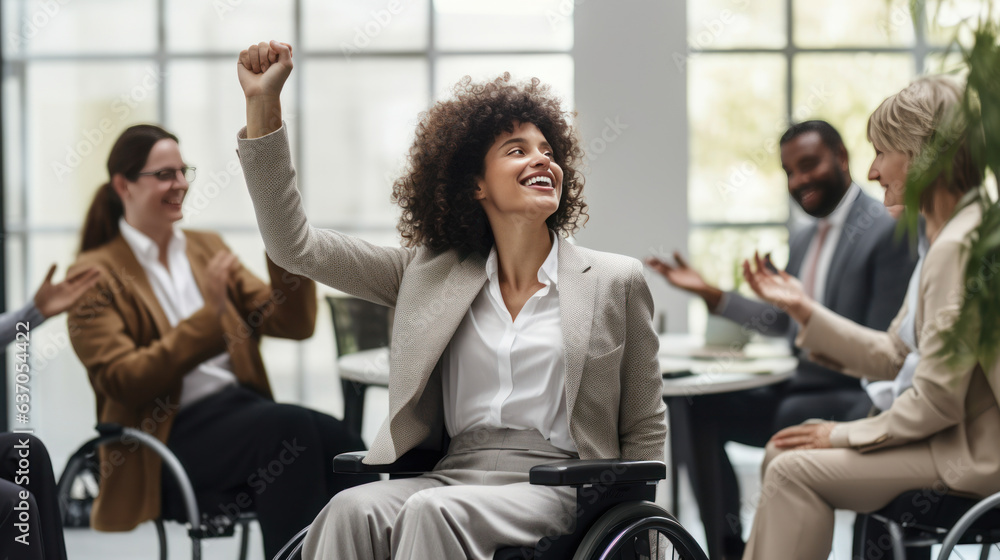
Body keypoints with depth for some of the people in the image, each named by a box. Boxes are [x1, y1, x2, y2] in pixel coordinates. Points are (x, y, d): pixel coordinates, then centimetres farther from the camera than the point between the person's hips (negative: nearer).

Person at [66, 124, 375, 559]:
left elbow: (295, 324, 14)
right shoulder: (97, 275, 1)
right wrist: (208, 315, -19)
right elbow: (123, 381, -11)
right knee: (293, 427, -33)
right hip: (169, 437, -5)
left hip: (243, 406, 5)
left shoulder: (205, 247, 19)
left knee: (341, 445, -27)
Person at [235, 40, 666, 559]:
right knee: (352, 509, -32)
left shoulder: (616, 282, 11)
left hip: (550, 487, -2)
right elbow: (297, 247, 9)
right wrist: (263, 104, 3)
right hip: (452, 474, 2)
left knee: (433, 512, -35)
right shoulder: (432, 273, 15)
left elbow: (644, 430, 14)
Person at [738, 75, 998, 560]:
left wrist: (843, 434, -10)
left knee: (796, 469, -14)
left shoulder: (959, 246, -20)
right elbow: (890, 356, 14)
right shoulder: (950, 236, 13)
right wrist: (801, 308, 10)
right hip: (955, 438, 11)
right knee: (782, 451, 10)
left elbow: (936, 400, -22)